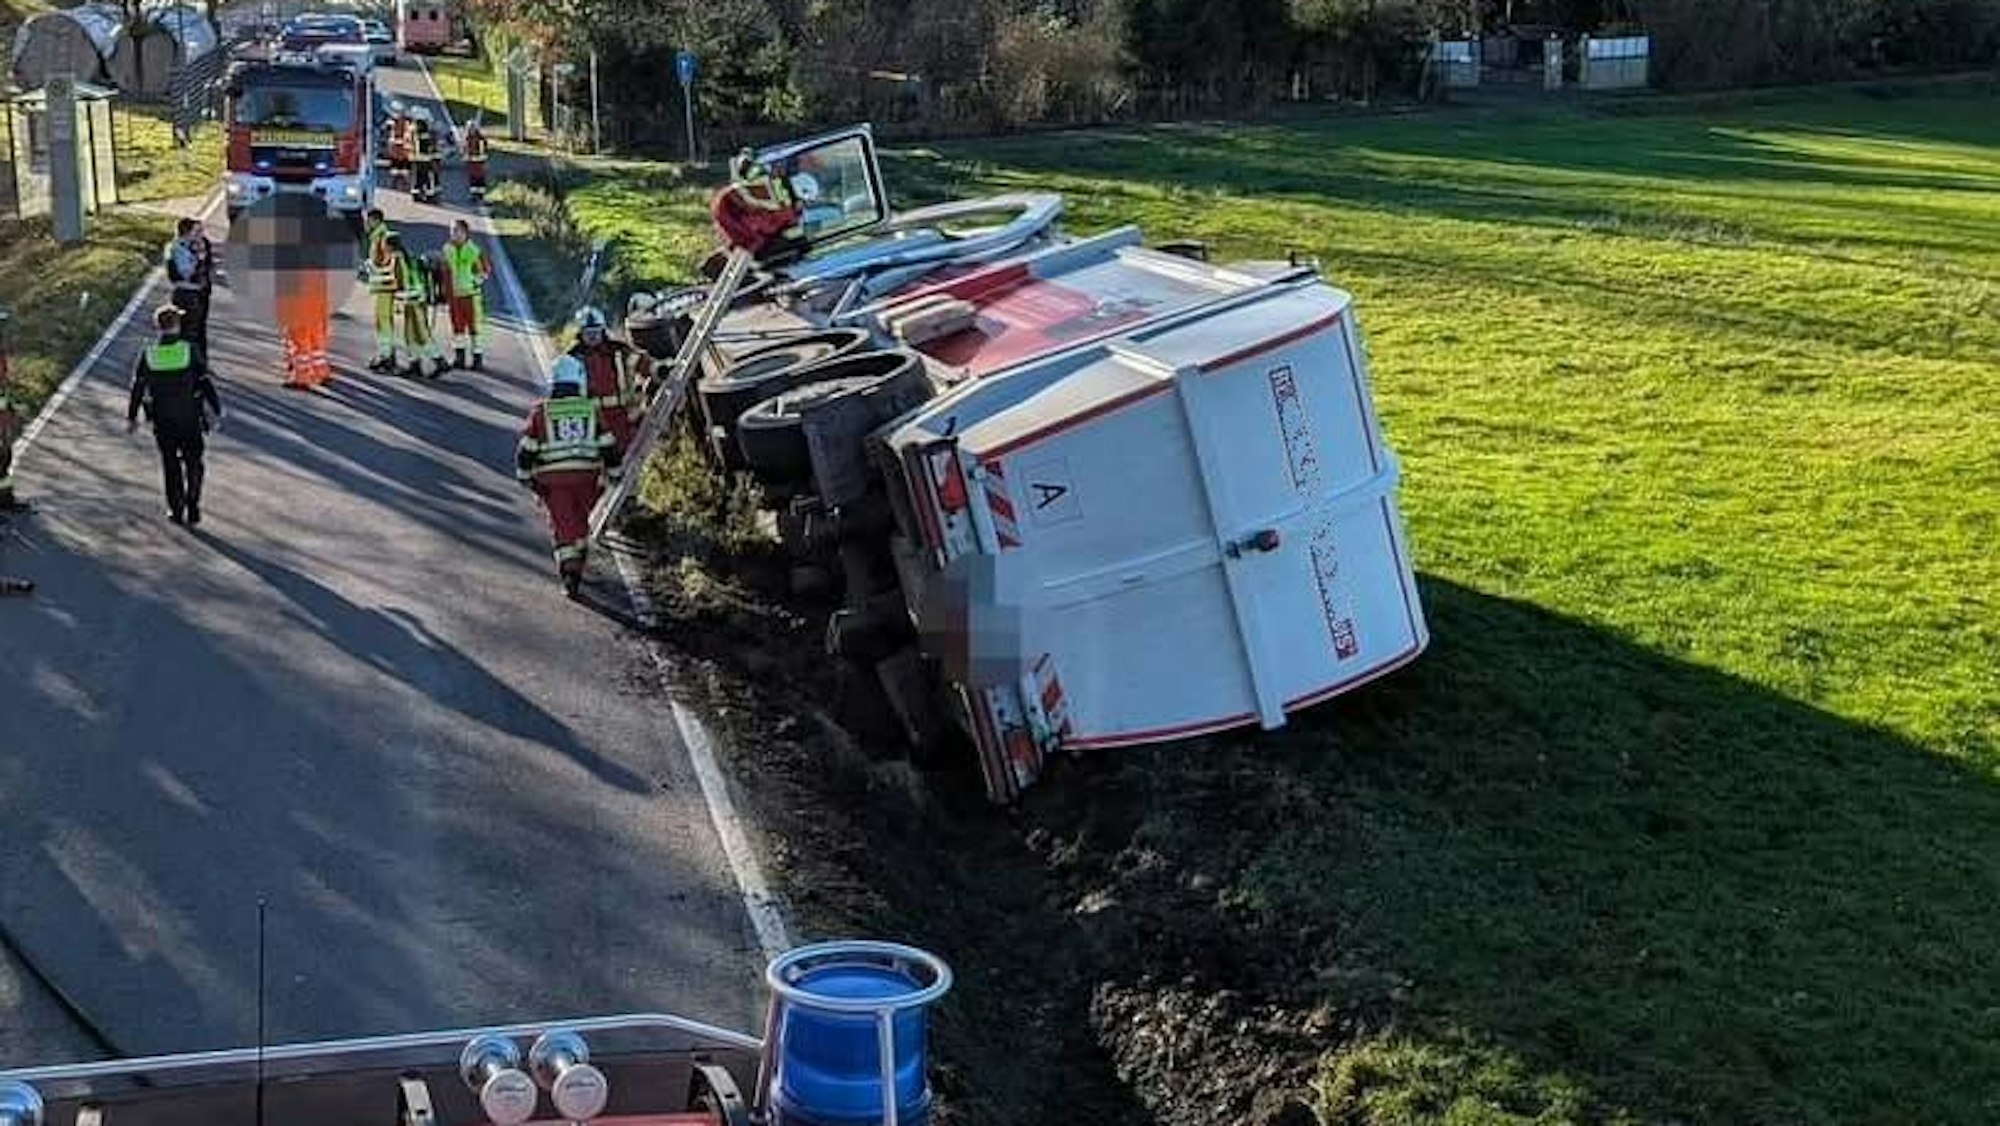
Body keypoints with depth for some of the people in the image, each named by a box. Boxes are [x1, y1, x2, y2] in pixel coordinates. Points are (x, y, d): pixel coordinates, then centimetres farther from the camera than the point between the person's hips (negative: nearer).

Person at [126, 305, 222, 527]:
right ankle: (192, 509, 6)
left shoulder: (148, 355, -5)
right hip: (190, 419, -1)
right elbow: (206, 384, -11)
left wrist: (131, 417, 10)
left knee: (170, 466, 14)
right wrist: (216, 411, -2)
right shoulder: (190, 351, -11)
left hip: (162, 421, 1)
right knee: (193, 463, 13)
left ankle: (176, 510, 18)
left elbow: (137, 389, 0)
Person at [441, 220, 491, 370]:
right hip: (455, 294, 5)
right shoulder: (447, 249, 7)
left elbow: (487, 269, 1)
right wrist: (446, 289, 15)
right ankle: (459, 357, 16)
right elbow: (446, 271, 17)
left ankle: (478, 358, 3)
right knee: (457, 324, 9)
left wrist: (478, 280, -8)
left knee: (475, 325, -3)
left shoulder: (474, 250, -9)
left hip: (472, 294, -5)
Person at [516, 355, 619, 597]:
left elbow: (526, 450, -1)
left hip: (553, 480, -2)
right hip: (587, 477, 2)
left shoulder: (540, 412, -1)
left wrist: (526, 478, 11)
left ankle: (570, 570, -12)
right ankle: (577, 562, 33)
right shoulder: (592, 409, 2)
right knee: (580, 521, 22)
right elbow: (609, 447, -1)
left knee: (562, 525, 3)